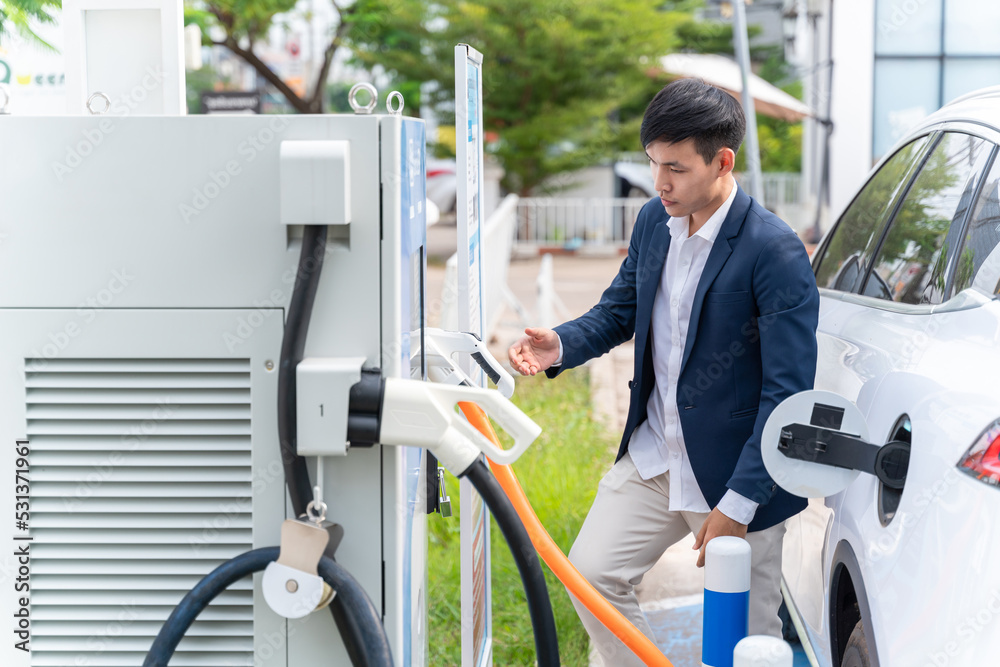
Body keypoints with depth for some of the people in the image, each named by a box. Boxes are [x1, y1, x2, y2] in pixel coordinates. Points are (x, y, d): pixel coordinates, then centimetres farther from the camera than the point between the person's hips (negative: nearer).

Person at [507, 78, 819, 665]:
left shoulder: (775, 251, -21)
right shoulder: (655, 221, 1)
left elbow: (788, 392, -20)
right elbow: (618, 311, 16)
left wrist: (738, 505, -21)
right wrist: (560, 346, -7)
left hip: (736, 473, -6)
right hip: (653, 457, 7)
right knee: (592, 572, 7)